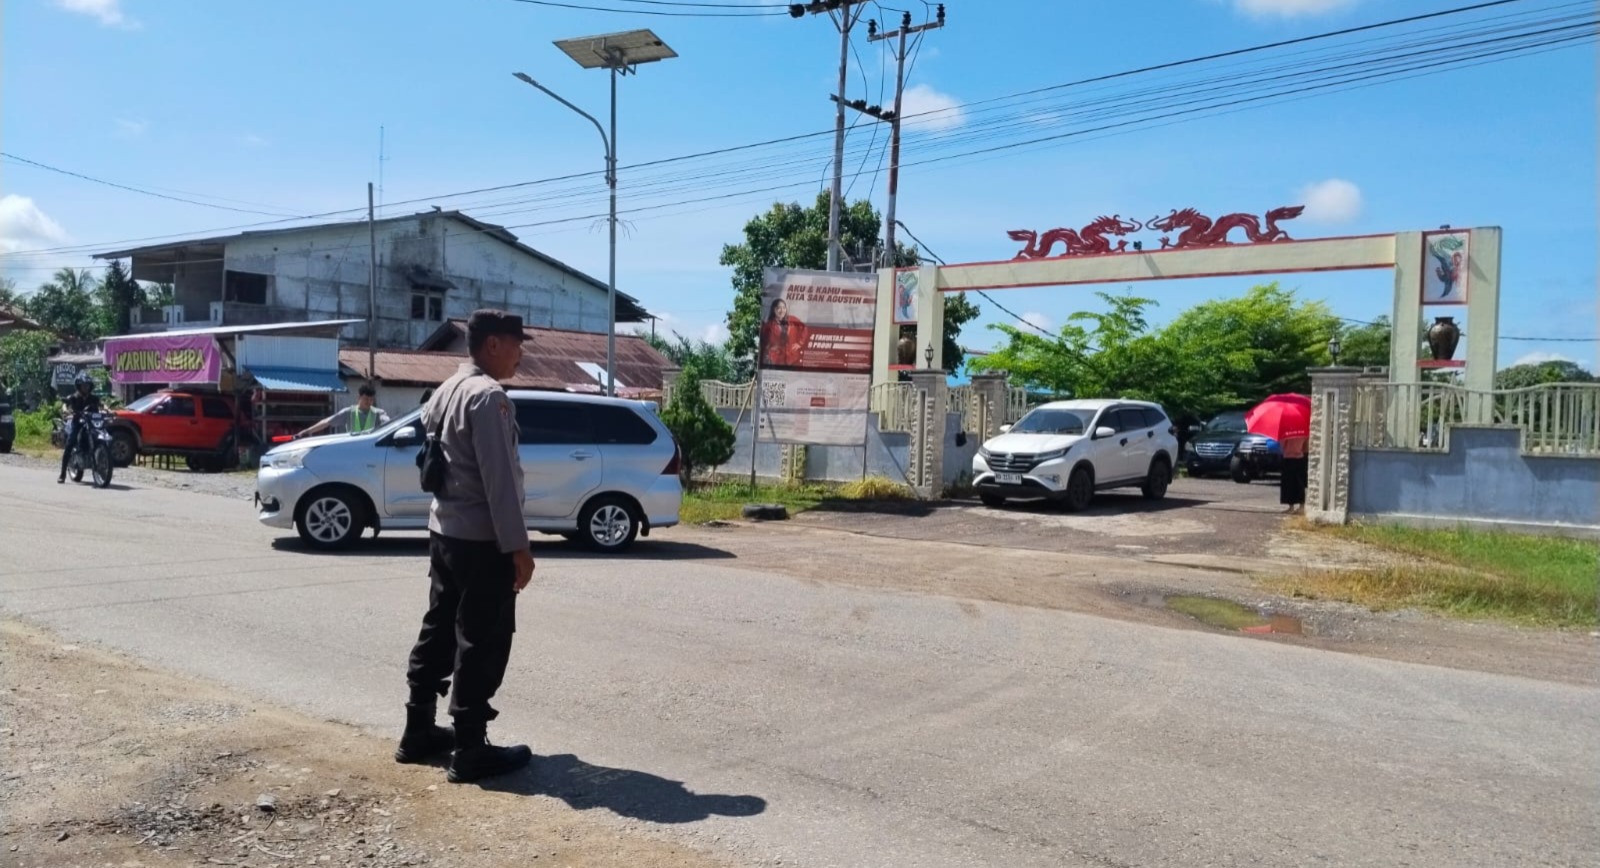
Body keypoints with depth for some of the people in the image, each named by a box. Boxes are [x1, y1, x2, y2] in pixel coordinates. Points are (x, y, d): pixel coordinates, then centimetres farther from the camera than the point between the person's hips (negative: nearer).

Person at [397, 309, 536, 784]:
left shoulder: (446, 390, 13)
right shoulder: (488, 396, -17)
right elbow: (498, 478, -22)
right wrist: (517, 545, -19)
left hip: (444, 530, 10)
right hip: (481, 538, -10)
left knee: (439, 629, 16)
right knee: (482, 642, -2)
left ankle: (418, 731, 26)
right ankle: (471, 750, 4)